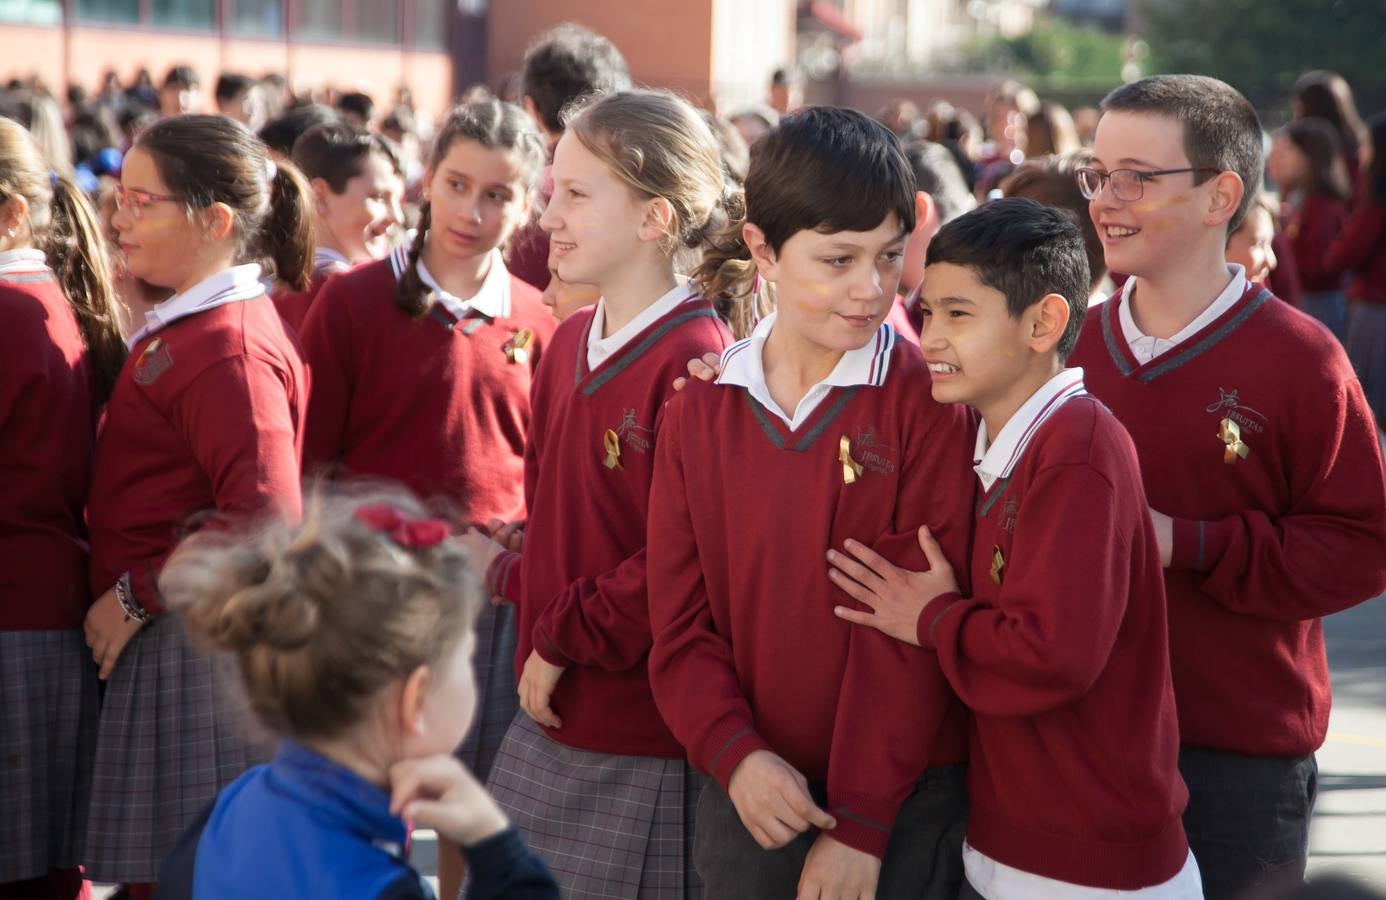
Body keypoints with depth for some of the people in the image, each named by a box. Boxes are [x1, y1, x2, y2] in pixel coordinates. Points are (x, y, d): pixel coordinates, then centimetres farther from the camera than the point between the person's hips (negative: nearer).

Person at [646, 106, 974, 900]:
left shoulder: (927, 404, -8)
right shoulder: (702, 410, 4)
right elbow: (681, 619, 2)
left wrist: (862, 821, -14)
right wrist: (735, 754, -13)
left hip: (901, 806, -3)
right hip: (750, 798, 3)